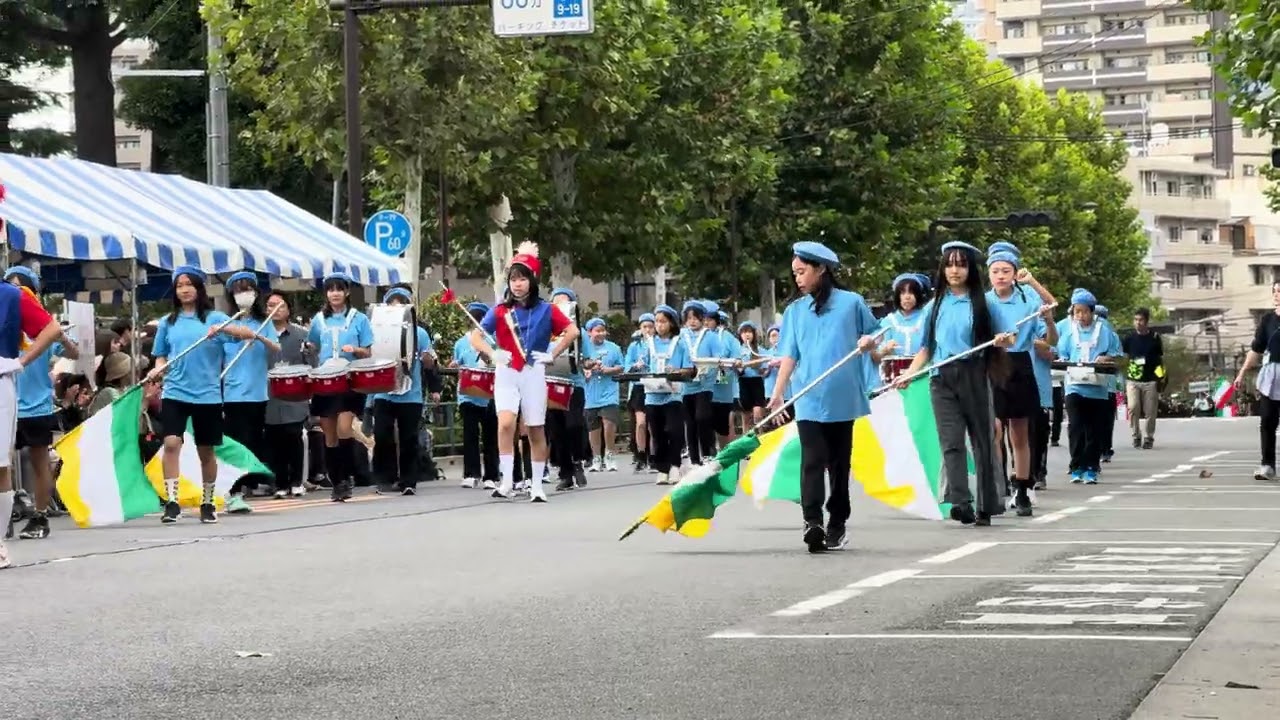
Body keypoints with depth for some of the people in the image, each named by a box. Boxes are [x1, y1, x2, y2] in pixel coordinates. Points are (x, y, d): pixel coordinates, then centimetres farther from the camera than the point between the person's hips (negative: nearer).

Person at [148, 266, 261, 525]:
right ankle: (171, 501, -16)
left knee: (206, 451, 8)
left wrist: (224, 328, -26)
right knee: (171, 443, -17)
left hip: (207, 395, -1)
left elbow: (249, 334, -9)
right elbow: (162, 357, 17)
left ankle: (208, 503, 24)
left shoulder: (214, 317, 1)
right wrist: (157, 370, -5)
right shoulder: (168, 322, 9)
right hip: (175, 393, 1)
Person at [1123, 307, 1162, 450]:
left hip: (1150, 380, 0)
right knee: (1133, 408, -13)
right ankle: (1136, 436, 3)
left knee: (1150, 412, 1)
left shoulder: (1155, 337, 3)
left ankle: (1148, 438, 15)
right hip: (1132, 380, 0)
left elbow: (1160, 359, 9)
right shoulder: (1129, 338, 4)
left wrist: (1161, 377, 5)